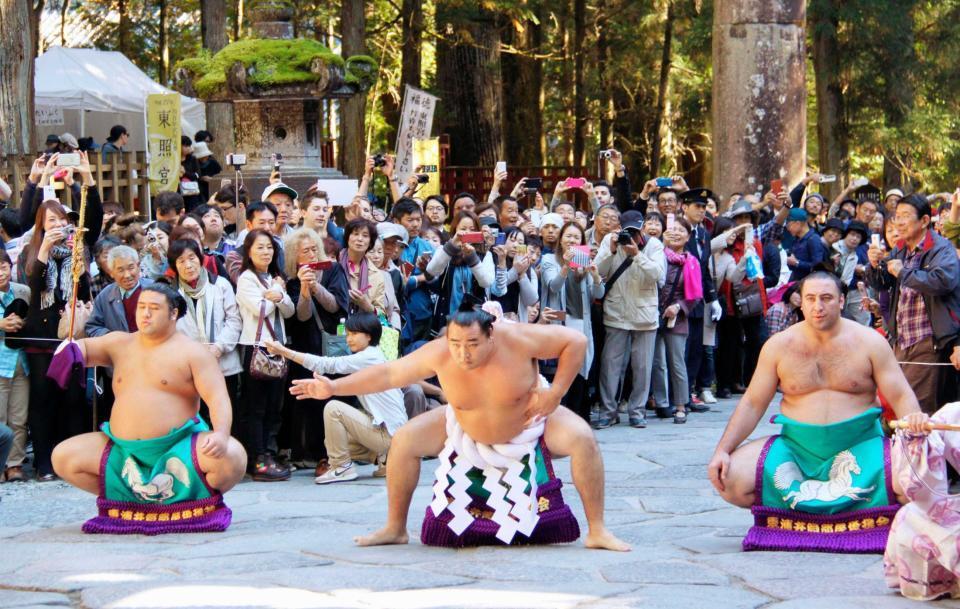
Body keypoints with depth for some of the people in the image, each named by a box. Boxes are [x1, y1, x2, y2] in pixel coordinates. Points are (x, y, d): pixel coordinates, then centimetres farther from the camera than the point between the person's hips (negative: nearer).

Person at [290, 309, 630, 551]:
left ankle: (597, 531, -17)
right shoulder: (439, 354, -27)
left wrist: (556, 392, -29)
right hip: (466, 428, 3)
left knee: (582, 439, -28)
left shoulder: (516, 339, -35)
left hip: (530, 420, -3)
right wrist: (334, 387, -28)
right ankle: (395, 529, 7)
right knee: (404, 442, -11)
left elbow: (576, 342, -25)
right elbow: (388, 374, -20)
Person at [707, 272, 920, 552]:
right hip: (796, 447, 2)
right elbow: (752, 404, 7)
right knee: (730, 479, -21)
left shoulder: (869, 342, 1)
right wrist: (722, 450, -6)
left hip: (860, 445, -2)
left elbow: (902, 398, -1)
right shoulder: (779, 346, 5)